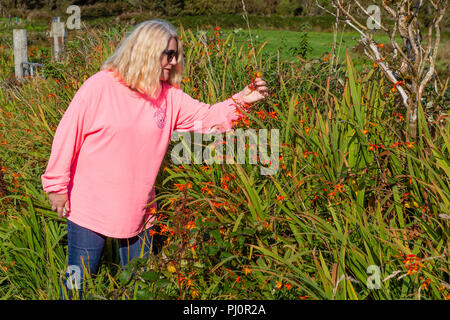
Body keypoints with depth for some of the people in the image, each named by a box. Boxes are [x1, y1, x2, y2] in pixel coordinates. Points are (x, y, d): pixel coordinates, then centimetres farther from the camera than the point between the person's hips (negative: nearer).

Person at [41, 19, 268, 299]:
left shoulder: (169, 96, 2)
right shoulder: (100, 87, -13)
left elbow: (208, 117, 2)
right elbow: (68, 134, -10)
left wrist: (243, 100, -13)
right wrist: (57, 186, -7)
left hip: (138, 211, 5)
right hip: (90, 210, -4)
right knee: (79, 282, 7)